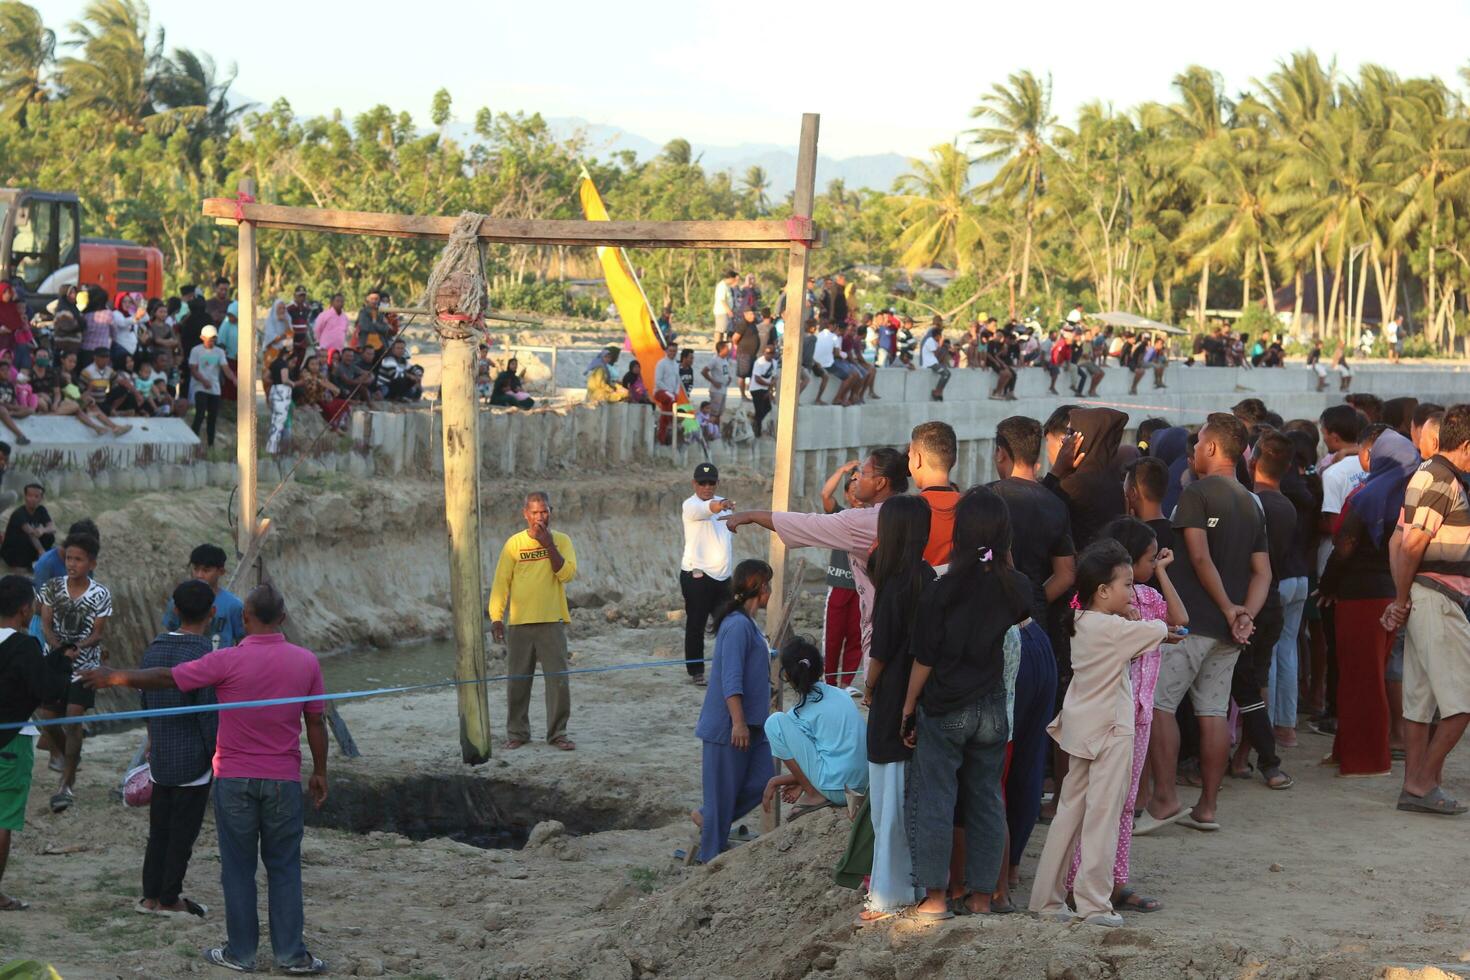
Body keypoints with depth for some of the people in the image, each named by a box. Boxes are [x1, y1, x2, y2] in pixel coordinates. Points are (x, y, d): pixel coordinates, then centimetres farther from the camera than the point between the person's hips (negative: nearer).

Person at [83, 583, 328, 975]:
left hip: (235, 780, -2)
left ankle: (241, 953, 15)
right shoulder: (306, 662, -4)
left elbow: (164, 679, -7)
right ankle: (291, 954, 9)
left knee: (238, 868, 9)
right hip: (284, 780, 2)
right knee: (284, 869, 9)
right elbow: (316, 723, 3)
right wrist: (320, 771, 16)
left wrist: (112, 677, 7)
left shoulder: (228, 661, -13)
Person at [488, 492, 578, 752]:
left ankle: (557, 733, 6)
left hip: (552, 621, -1)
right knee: (517, 680, 6)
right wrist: (496, 616, -5)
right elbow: (501, 581, 2)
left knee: (558, 680, -3)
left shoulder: (561, 540, 3)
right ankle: (517, 732, 16)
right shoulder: (514, 543, 3)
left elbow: (567, 574, -10)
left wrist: (549, 544, -14)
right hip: (519, 623, 1)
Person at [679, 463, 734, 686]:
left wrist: (733, 567, 22)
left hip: (722, 576, 7)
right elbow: (705, 509, -36)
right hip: (697, 575, -7)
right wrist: (719, 505, -57)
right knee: (696, 626, -2)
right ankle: (696, 672, 6)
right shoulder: (691, 505, -10)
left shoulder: (723, 503, 14)